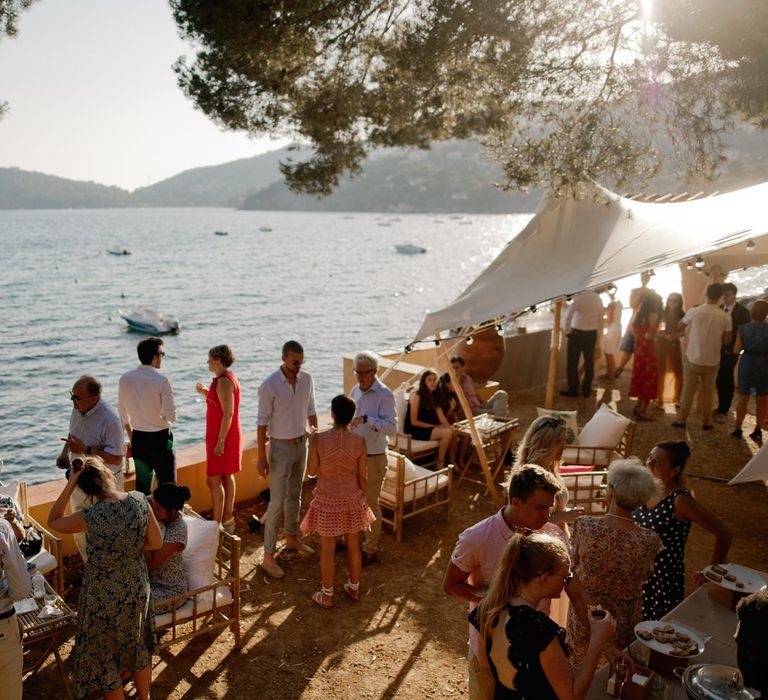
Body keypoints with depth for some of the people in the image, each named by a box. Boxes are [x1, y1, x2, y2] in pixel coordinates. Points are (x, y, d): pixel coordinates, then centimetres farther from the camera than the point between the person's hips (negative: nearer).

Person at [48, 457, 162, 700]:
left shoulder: (90, 517, -27)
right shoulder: (139, 500, -17)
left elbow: (53, 521, -7)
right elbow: (156, 542, -6)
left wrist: (70, 484, -14)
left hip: (104, 596, -5)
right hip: (137, 588, 5)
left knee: (103, 657, 20)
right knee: (138, 646, 29)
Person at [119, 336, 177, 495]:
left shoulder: (125, 379, -1)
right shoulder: (161, 381, -17)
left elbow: (123, 412, 9)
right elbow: (171, 416, -16)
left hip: (138, 438, 5)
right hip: (160, 438, -5)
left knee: (142, 486, 17)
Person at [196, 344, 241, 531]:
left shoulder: (224, 381, -21)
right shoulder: (228, 377, 10)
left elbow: (228, 414, -25)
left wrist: (220, 441, -24)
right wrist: (205, 392, 7)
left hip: (222, 437, -10)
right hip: (228, 436, 10)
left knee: (214, 480, -4)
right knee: (227, 477, 16)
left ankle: (217, 525, 2)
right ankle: (228, 520, 26)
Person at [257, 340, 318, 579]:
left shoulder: (307, 380, -3)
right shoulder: (269, 386, -19)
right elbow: (262, 423, -15)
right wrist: (262, 457, -14)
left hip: (301, 444, 6)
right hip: (281, 447, -5)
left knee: (294, 496, 20)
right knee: (277, 501, -3)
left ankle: (292, 538, 39)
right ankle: (268, 555, 6)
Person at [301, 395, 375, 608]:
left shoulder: (318, 439, -19)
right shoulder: (359, 442, -14)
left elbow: (311, 471, -7)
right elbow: (362, 477, -5)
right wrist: (362, 498, 12)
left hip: (327, 501, -2)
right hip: (352, 499, 2)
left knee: (327, 549, 14)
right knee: (353, 546, 20)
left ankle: (327, 596, 28)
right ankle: (354, 588, 38)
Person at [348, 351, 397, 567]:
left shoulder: (384, 395, -17)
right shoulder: (355, 391, 6)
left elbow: (392, 427, -27)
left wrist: (366, 419, -37)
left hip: (373, 458, -7)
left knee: (370, 503, 3)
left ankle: (370, 550, 17)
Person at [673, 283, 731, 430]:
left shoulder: (694, 311, -13)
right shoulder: (725, 317, -8)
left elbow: (679, 328, 4)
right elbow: (727, 341, -1)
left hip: (693, 359, -1)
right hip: (712, 361, 1)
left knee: (688, 391, 10)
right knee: (708, 393, 14)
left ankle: (681, 420, 15)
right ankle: (706, 422, 21)